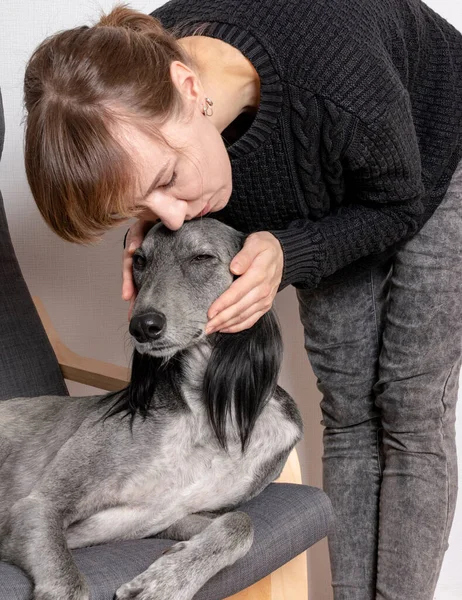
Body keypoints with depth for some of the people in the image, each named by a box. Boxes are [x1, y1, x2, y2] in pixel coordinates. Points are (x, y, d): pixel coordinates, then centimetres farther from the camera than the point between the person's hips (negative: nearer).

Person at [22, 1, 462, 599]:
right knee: (347, 412, 4)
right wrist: (154, 229, -27)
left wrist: (288, 256, -38)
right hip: (335, 195, 4)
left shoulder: (339, 86, -46)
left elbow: (400, 207, -24)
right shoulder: (140, 83, -29)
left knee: (409, 414, -5)